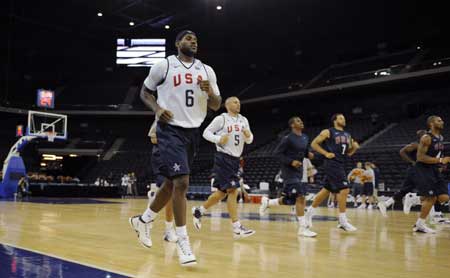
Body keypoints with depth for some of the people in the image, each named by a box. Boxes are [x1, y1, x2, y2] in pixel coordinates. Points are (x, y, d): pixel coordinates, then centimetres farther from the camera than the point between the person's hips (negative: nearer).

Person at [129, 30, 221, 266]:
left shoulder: (207, 70, 9)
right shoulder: (163, 66, -2)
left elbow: (216, 106, 10)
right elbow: (145, 91, 7)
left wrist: (210, 92, -12)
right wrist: (157, 109, -12)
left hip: (192, 132, 6)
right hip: (170, 130, -6)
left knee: (173, 182, 14)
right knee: (181, 181, -17)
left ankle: (143, 220, 35)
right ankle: (183, 241, -7)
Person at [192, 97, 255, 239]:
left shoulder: (243, 120, 13)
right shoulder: (221, 119, -5)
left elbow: (249, 140, 16)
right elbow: (206, 132, -4)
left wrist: (248, 135, -8)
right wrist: (218, 139, -20)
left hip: (235, 159, 8)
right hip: (223, 158, -7)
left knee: (222, 192, 12)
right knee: (232, 190, -14)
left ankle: (199, 211, 31)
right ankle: (237, 228, -12)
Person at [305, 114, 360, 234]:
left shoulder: (347, 135, 17)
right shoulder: (328, 132, -4)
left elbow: (348, 152, 22)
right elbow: (314, 144, -4)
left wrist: (354, 147, 1)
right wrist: (326, 153, -13)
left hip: (341, 165, 8)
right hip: (332, 164, -8)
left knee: (326, 190, 13)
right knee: (344, 189, -14)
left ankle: (309, 213, 26)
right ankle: (343, 221, -7)